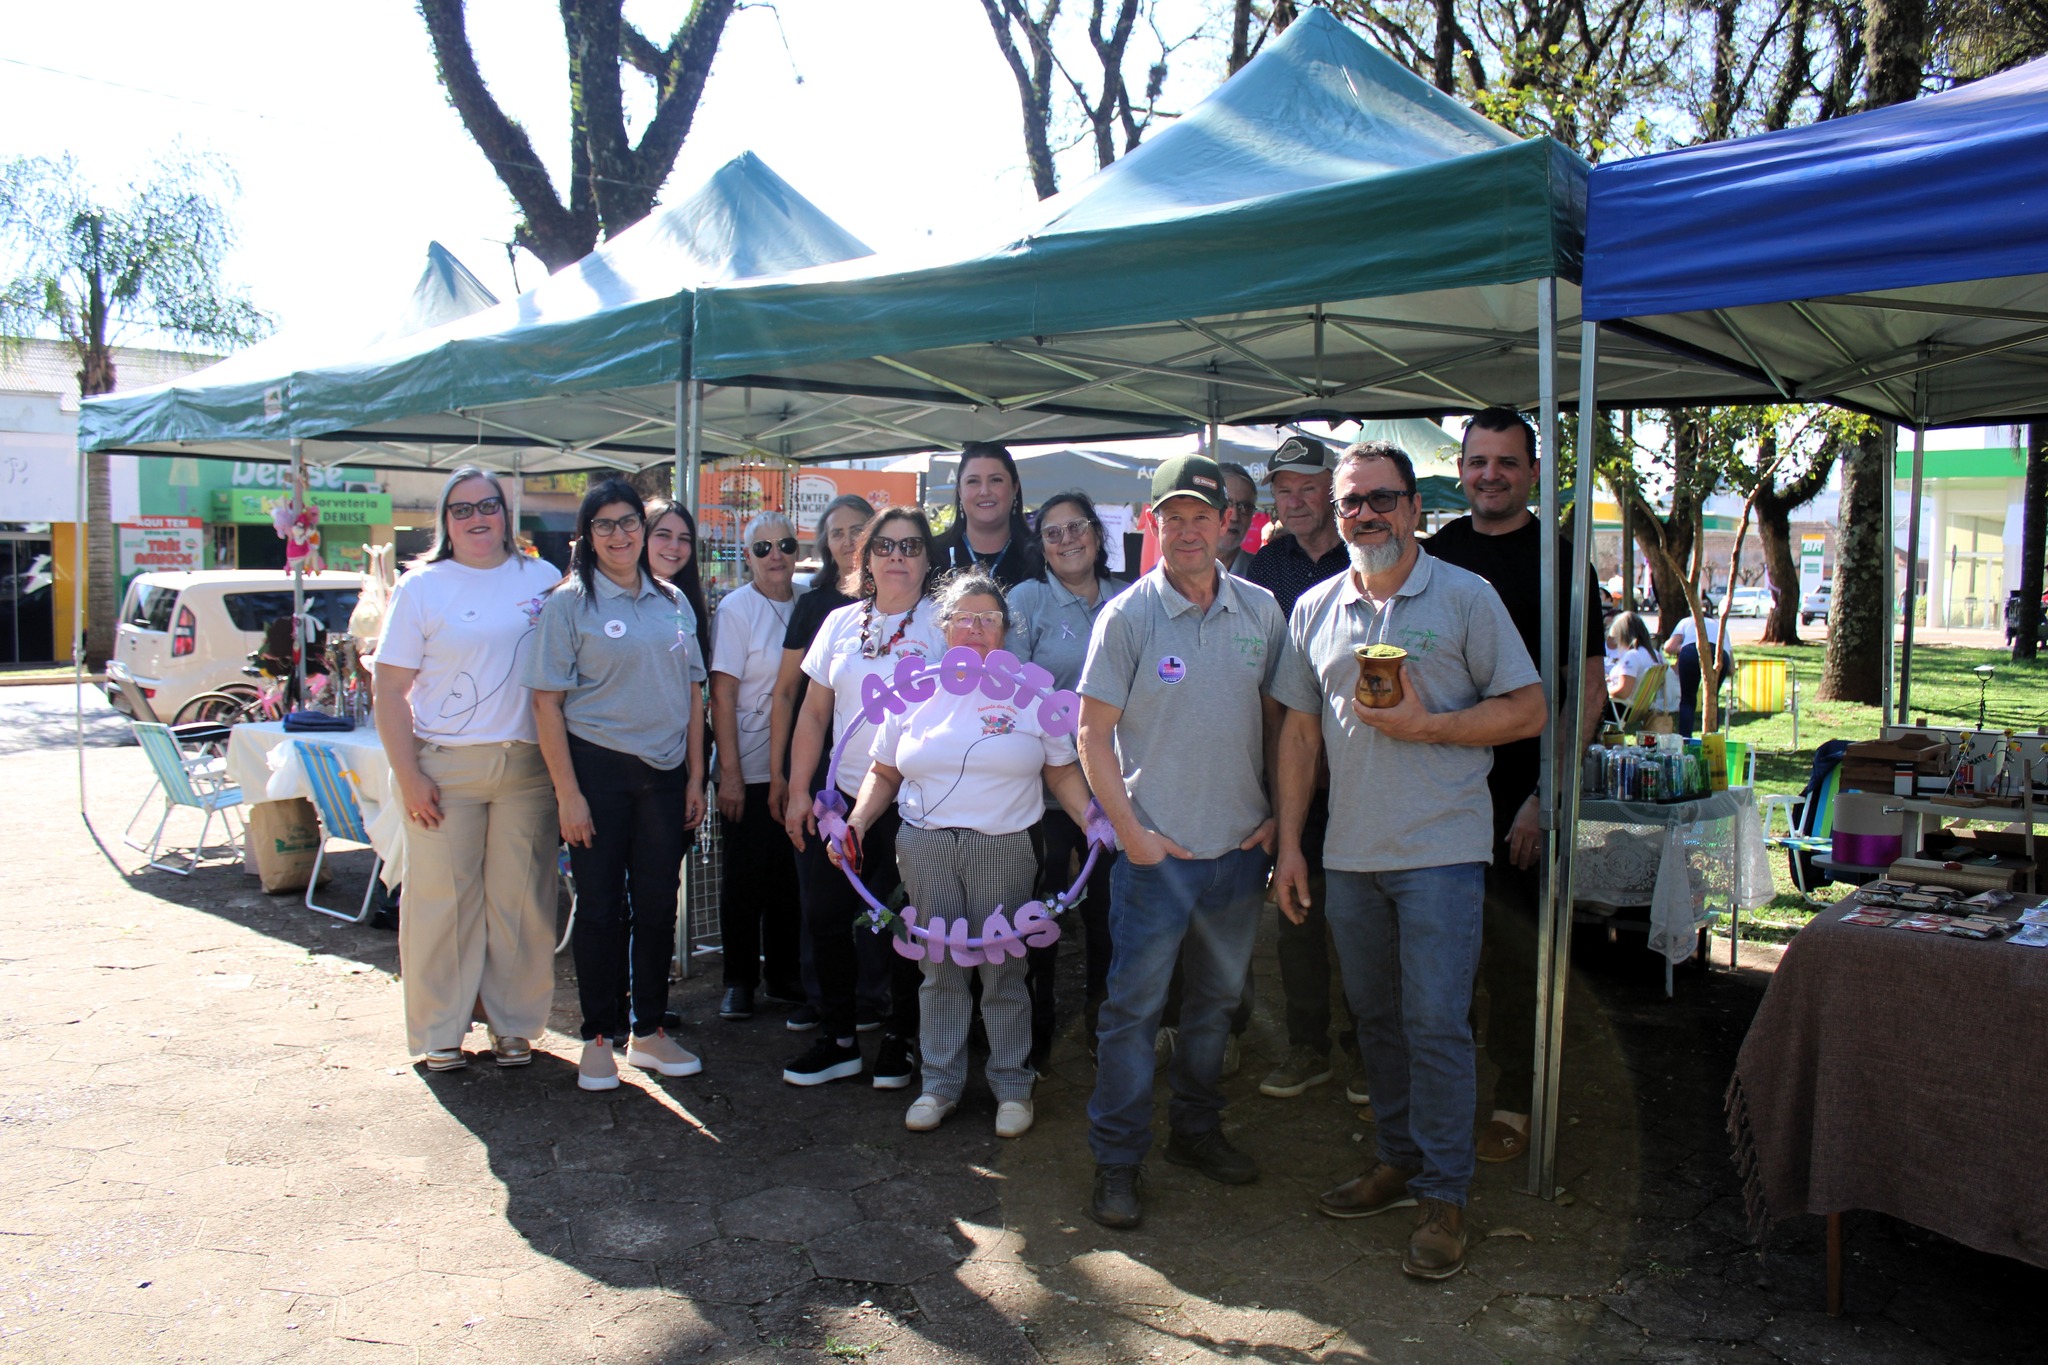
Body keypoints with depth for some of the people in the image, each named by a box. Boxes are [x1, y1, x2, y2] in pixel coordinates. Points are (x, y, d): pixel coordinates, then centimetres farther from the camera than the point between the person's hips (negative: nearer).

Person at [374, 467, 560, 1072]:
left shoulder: (542, 579, 8)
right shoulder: (421, 586, 2)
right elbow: (391, 690, 0)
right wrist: (408, 776, -8)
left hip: (527, 766, 2)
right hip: (444, 765, -1)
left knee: (520, 899, 6)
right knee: (441, 899, 3)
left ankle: (514, 1023, 20)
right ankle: (440, 1031, 17)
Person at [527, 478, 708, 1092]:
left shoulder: (672, 601, 9)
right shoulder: (570, 602, -3)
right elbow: (548, 702, -7)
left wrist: (695, 777, 6)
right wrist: (568, 792, -12)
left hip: (665, 773, 4)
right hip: (598, 769, -4)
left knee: (657, 903, 9)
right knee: (600, 906, 3)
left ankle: (649, 1032, 23)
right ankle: (598, 1039, 17)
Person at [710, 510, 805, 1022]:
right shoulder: (737, 608, -7)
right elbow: (722, 694, -10)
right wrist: (729, 772, -13)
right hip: (751, 769, -4)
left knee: (790, 875, 11)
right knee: (746, 877, 4)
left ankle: (785, 975, 24)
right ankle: (740, 981, 17)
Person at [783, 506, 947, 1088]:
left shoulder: (942, 624, -3)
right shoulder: (841, 623, 10)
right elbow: (813, 713, 13)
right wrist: (799, 790, 8)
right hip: (845, 797, 4)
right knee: (825, 916, 5)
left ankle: (899, 1039, 22)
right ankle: (838, 1039, 22)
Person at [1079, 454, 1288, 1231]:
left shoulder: (1260, 610, 3)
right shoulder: (1127, 615, -8)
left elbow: (1280, 717, 10)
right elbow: (1093, 732, -7)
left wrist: (1278, 815, 3)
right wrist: (1130, 832, -11)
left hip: (1241, 846, 4)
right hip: (1156, 848, -4)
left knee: (1218, 997, 17)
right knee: (1134, 1005, 2)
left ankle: (1196, 1130, 35)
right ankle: (1116, 1160, 15)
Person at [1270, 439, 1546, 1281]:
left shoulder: (1466, 597, -3)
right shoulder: (1314, 610, 9)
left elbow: (1528, 710, -4)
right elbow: (1299, 731, 12)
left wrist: (1425, 724, -16)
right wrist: (1288, 842, 8)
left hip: (1442, 849, -5)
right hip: (1349, 854, 5)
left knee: (1436, 1023, -4)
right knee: (1376, 1017, 14)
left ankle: (1443, 1195, 9)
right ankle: (1399, 1161, 30)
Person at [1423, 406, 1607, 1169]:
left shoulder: (1558, 561, -4)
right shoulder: (1437, 554, 8)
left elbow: (1587, 690, -6)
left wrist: (1546, 797, -13)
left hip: (1516, 792, -4)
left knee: (1512, 949, 4)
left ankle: (1513, 1102, 19)